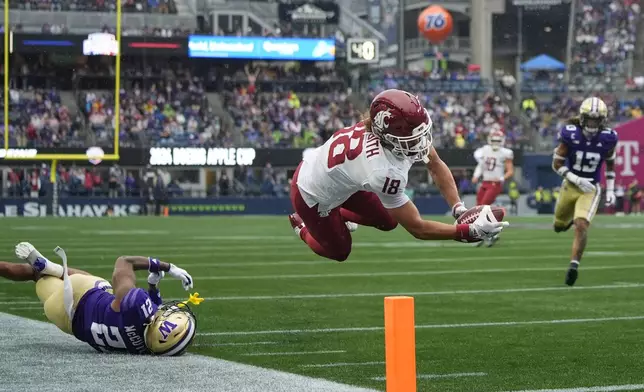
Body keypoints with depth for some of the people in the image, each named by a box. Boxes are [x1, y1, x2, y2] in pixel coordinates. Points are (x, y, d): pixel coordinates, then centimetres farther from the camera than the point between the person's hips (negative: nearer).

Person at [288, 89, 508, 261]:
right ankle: (302, 225, 38)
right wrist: (471, 231, -39)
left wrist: (459, 209, -18)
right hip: (313, 196, -7)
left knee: (388, 222, 13)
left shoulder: (398, 126, -25)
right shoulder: (384, 172, -44)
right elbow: (417, 228, -33)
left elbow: (436, 166, -8)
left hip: (333, 176, 7)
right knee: (340, 252, 13)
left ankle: (337, 216, 36)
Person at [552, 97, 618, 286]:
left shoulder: (608, 138, -12)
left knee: (581, 226, -21)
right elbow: (557, 164, -10)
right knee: (559, 226, 18)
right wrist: (576, 179, -23)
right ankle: (570, 217, 54)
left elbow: (610, 163, 8)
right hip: (570, 185, 1)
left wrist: (610, 190, 5)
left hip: (591, 189, -1)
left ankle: (574, 265, -14)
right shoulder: (570, 135, -17)